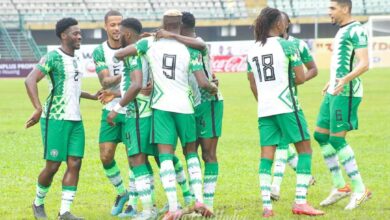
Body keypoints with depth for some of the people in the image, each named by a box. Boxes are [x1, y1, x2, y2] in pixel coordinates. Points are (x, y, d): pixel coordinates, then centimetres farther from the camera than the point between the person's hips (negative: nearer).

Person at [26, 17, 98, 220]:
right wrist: (38, 109, -26)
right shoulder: (53, 57, -9)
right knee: (53, 166, -4)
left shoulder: (76, 60, 16)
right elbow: (30, 81, -18)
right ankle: (38, 203, 19)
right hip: (55, 119, -7)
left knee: (75, 164, -2)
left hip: (75, 120, 7)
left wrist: (92, 96, 36)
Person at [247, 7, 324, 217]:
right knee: (304, 149, 4)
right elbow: (300, 78, -8)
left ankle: (266, 205, -3)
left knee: (266, 156, 5)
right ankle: (300, 202, -3)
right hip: (286, 106, -5)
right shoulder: (286, 46, -8)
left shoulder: (252, 51, 9)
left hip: (264, 110, 5)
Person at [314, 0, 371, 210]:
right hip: (334, 92, 10)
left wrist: (345, 79, -35)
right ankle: (340, 187, 15)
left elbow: (364, 64, -21)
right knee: (320, 135, 9)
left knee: (336, 139, -11)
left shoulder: (356, 30, -12)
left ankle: (360, 189, -5)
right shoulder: (342, 31, 18)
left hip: (346, 92, -10)